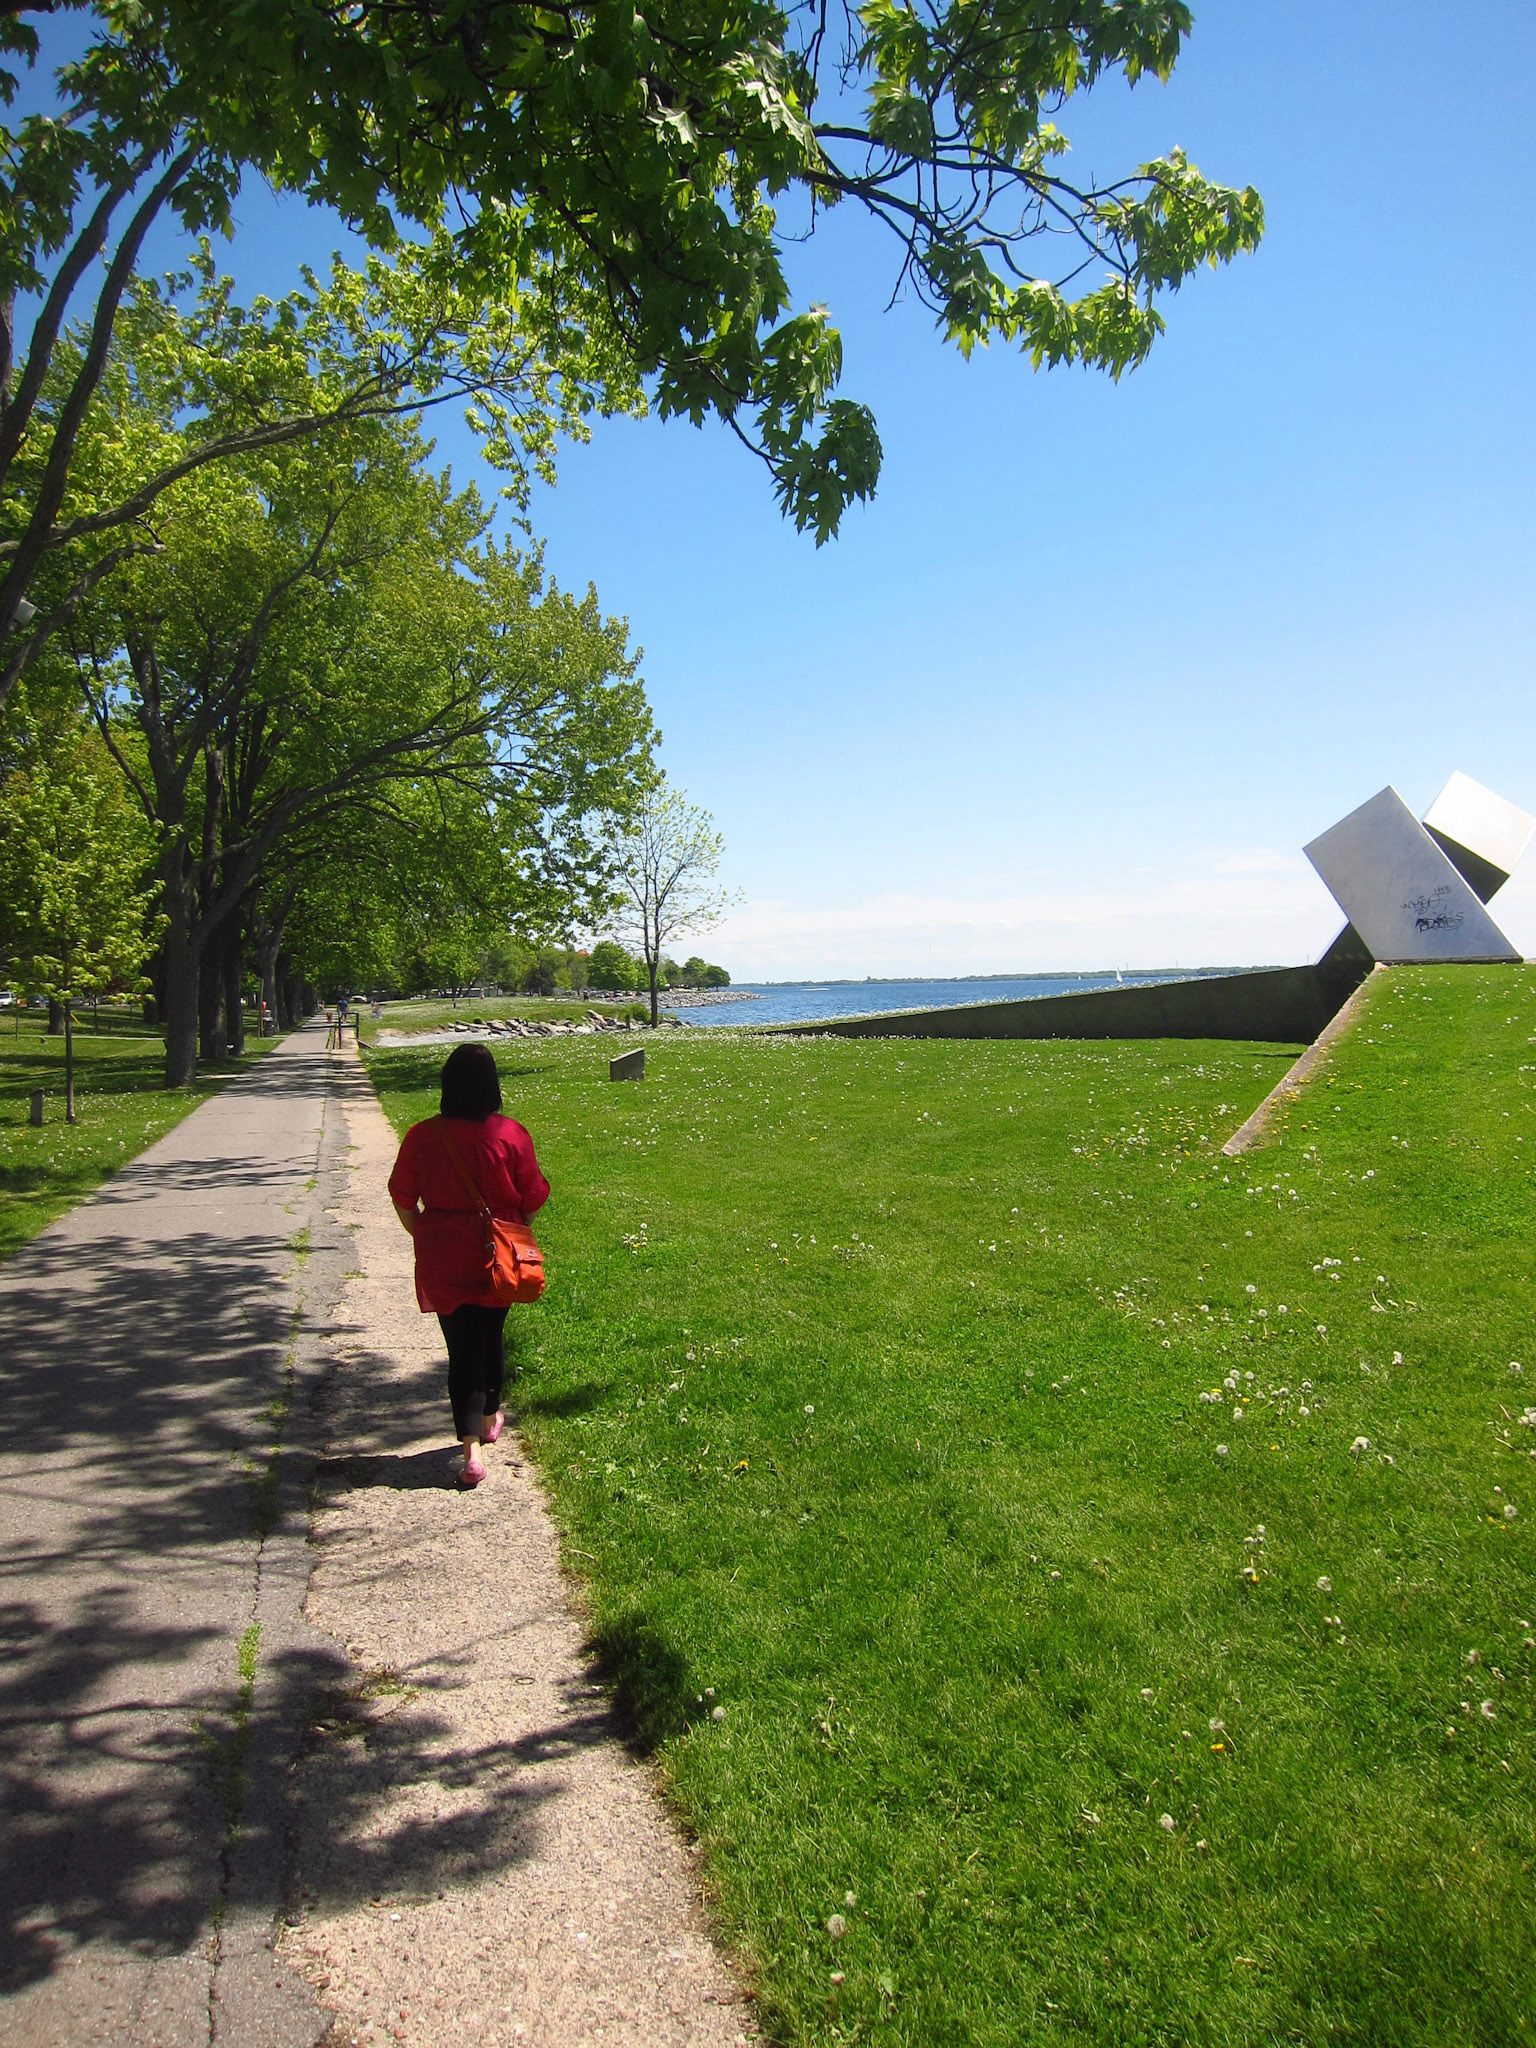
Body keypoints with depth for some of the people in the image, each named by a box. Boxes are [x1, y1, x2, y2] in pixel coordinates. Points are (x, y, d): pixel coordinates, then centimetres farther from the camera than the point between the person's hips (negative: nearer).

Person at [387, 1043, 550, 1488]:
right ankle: (489, 1418, 41)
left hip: (442, 1260, -1)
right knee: (491, 1336, 22)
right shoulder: (511, 1135, -12)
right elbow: (532, 1199, -3)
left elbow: (403, 1200, 1)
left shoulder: (422, 1136, -9)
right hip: (498, 1257, 1)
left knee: (462, 1347, 4)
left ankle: (471, 1451, -5)